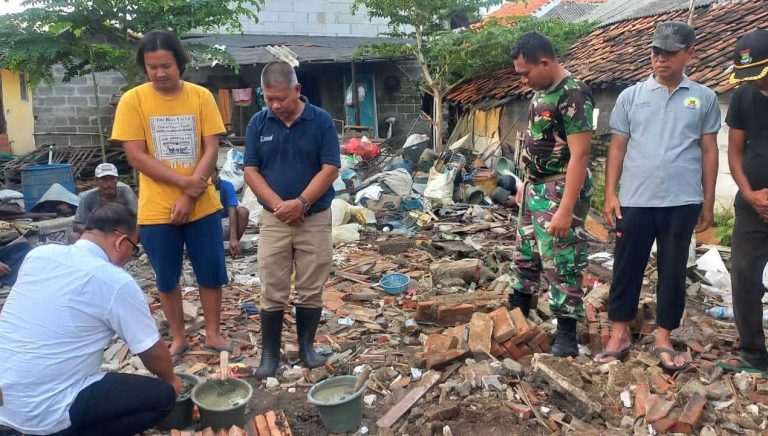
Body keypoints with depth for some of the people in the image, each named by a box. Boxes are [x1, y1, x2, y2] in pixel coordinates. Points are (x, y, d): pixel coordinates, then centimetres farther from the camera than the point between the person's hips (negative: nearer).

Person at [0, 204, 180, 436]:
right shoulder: (116, 282, -16)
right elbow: (153, 352, -6)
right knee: (163, 395, 0)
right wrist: (171, 380, 16)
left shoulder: (38, 254, 2)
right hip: (43, 412, -8)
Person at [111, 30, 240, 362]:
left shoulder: (201, 96, -2)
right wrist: (185, 181, -18)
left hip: (202, 205, 1)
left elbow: (211, 149, -5)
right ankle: (178, 338, 30)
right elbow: (136, 156, -10)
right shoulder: (133, 100, -5)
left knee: (212, 273, 9)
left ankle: (213, 335, 27)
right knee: (166, 279, 12)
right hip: (156, 209, -1)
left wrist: (189, 195, -15)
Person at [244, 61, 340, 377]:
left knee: (311, 289, 8)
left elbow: (330, 169, -9)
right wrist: (278, 204, -14)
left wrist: (301, 203, -17)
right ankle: (270, 353, 18)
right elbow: (251, 172, -1)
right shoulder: (258, 123, 0)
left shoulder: (321, 120, -5)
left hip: (315, 218, -1)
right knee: (272, 292, 5)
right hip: (273, 219, 1)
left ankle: (307, 346, 24)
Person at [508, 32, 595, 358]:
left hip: (560, 190, -9)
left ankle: (566, 336, 12)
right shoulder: (542, 91, 9)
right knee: (524, 255, 18)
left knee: (561, 265, -1)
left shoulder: (573, 95, -19)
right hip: (535, 188, 9)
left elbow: (579, 155, -23)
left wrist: (566, 209, -26)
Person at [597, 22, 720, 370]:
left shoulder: (703, 98, 6)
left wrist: (708, 202, 7)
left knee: (673, 272, 9)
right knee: (627, 268, 7)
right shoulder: (631, 96, 5)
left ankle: (663, 338, 22)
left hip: (683, 203, 0)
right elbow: (617, 147, 6)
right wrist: (610, 194, -1)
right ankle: (620, 334, 19)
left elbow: (709, 151, 9)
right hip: (635, 201, 0)